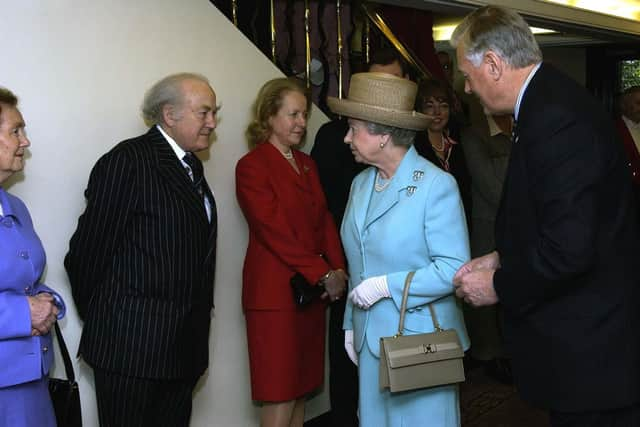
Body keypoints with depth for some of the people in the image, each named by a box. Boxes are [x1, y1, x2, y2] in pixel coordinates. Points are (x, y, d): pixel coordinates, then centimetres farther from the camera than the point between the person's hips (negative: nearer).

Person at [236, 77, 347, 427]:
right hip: (275, 291, -7)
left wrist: (338, 270, -4)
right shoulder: (252, 166, -8)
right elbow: (276, 232, -14)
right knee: (279, 396, -3)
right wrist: (324, 275, -13)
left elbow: (325, 221, 11)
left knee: (302, 387, 10)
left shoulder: (306, 163, 16)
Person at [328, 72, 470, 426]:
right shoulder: (361, 184, 8)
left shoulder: (437, 185, -14)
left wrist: (386, 285, -20)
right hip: (371, 340, 6)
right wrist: (351, 325, 13)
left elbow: (454, 268, -19)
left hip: (420, 338, -6)